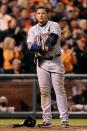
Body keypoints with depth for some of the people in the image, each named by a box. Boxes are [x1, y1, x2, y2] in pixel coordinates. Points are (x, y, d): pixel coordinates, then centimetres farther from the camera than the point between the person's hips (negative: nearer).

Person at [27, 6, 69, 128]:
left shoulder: (54, 25, 2)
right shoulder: (33, 30, 10)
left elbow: (53, 38, -18)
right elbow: (31, 46, -6)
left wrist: (47, 46, -35)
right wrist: (43, 48, -23)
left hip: (55, 61, -3)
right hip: (41, 63, 3)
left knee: (59, 89, -6)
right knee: (44, 91, 2)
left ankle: (65, 119, -7)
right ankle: (47, 120, 7)